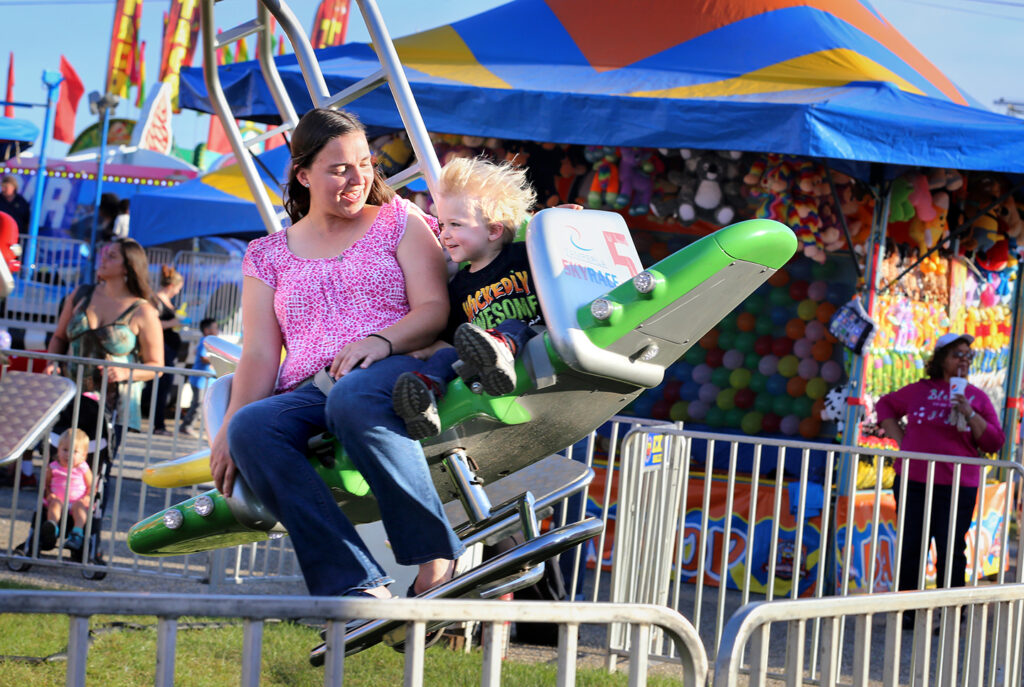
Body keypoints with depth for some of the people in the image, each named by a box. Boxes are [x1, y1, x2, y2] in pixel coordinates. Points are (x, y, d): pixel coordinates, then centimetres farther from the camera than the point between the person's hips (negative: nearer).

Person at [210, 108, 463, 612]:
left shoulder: (399, 221, 18)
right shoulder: (268, 255, 23)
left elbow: (435, 309, 6)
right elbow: (260, 353, 12)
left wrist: (382, 339, -16)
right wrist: (231, 424, -6)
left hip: (395, 374, -3)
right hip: (309, 395, 3)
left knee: (354, 397, -40)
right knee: (252, 429, -33)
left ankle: (437, 558, -36)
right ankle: (357, 586, -42)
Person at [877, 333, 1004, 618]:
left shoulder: (977, 398, 6)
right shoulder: (919, 390, 8)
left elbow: (995, 442, 0)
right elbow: (885, 405, 22)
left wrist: (970, 415, -12)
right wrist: (899, 439, 9)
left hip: (956, 487, -1)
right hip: (913, 482, 1)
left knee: (950, 551, -3)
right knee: (910, 547, 4)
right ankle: (907, 612, 14)